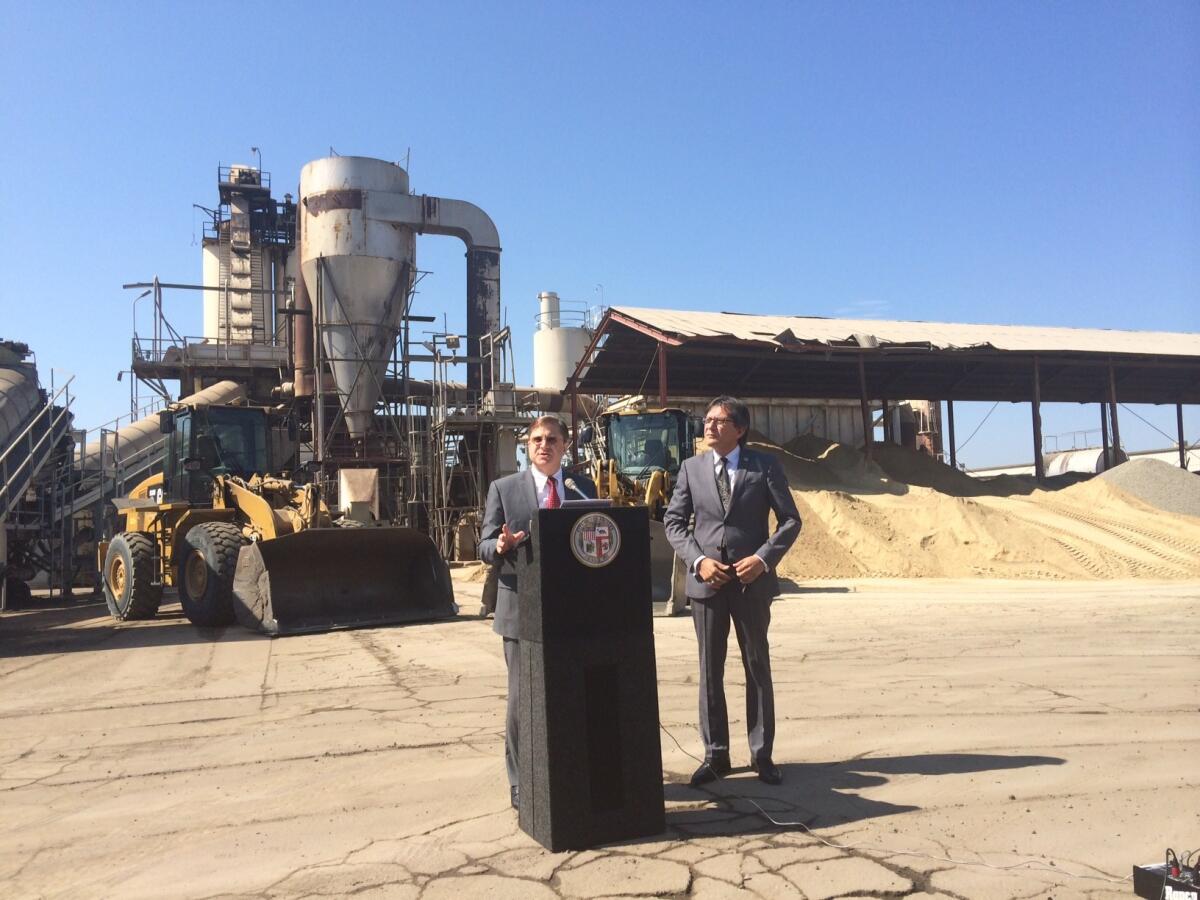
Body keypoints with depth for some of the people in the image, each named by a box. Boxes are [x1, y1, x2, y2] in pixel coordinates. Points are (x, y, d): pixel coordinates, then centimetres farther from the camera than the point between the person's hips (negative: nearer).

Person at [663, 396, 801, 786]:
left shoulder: (765, 466, -1)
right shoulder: (691, 467, 5)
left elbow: (790, 519, -1)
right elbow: (674, 521, 5)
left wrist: (764, 557, -14)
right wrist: (698, 560, -10)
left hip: (752, 581, -1)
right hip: (706, 582, 2)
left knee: (758, 667, 9)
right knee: (710, 670, 8)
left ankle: (762, 754, 20)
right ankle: (715, 754, 19)